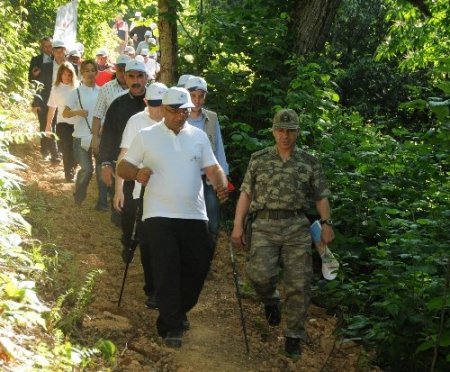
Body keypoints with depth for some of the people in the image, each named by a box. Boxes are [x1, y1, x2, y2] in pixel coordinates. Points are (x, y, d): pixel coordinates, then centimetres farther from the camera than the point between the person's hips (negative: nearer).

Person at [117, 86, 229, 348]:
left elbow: (212, 168, 7)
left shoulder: (199, 136, 9)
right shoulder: (146, 136, 1)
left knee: (198, 266, 9)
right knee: (166, 271, -5)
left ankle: (179, 312, 32)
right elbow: (123, 168, 3)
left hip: (194, 216, 3)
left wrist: (222, 185, -14)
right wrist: (137, 173, -20)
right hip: (159, 216, -3)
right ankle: (172, 326, 3)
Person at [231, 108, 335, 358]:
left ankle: (293, 336, 11)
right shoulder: (259, 160, 8)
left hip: (297, 227, 1)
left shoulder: (309, 163, 9)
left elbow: (321, 196, 10)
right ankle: (271, 300, 16)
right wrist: (238, 225, 1)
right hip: (265, 225, 0)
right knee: (259, 273, -19)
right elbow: (246, 194, 8)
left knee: (298, 284, -2)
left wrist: (326, 223, -3)